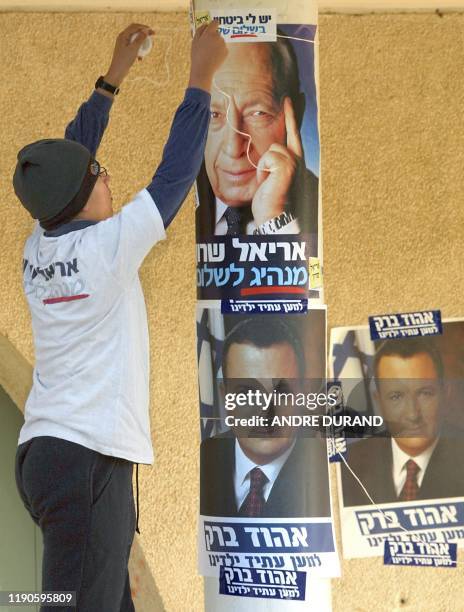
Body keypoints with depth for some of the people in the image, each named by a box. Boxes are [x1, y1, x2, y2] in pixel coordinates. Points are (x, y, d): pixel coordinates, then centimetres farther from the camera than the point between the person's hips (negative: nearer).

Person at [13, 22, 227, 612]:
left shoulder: (37, 247, 8)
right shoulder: (107, 245, -11)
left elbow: (70, 157, 22)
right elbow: (175, 173, -5)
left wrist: (114, 76, 29)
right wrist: (201, 74, 4)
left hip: (43, 451, 9)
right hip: (89, 456, -9)